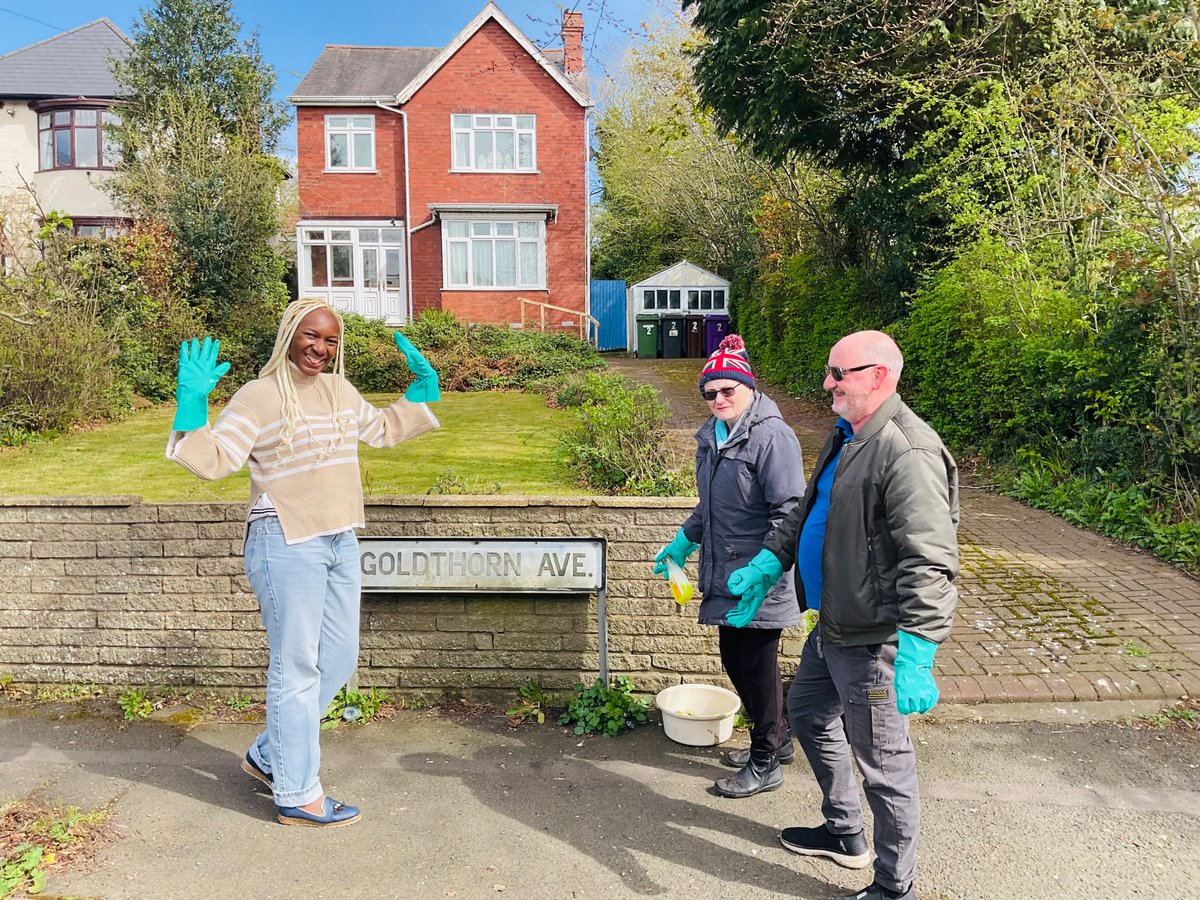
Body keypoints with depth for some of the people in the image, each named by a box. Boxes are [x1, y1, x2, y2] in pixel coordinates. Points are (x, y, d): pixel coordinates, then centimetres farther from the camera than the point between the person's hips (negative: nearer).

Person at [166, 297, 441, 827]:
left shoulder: (339, 390, 12)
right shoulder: (259, 396, -9)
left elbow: (383, 430, 26)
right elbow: (212, 460, -14)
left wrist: (422, 386, 20)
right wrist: (193, 402, -24)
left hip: (340, 544, 8)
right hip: (286, 546, -8)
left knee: (339, 661, 14)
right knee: (296, 669, 1)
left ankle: (268, 755, 33)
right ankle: (296, 795, 15)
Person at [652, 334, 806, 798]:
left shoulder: (771, 436, -17)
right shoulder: (711, 436, 11)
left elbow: (789, 512, -21)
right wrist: (684, 541, 22)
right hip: (724, 577, 9)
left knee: (756, 666, 3)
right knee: (734, 658, 18)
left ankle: (765, 765, 22)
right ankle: (775, 738, 39)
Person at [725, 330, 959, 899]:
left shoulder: (908, 453, -24)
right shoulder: (845, 435, 9)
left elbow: (931, 563, -30)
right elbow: (807, 509, 21)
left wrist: (915, 657, -36)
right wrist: (769, 563, 13)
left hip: (871, 639, -11)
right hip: (831, 628, 11)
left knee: (882, 763, 4)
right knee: (808, 716, 26)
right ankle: (845, 834, 46)